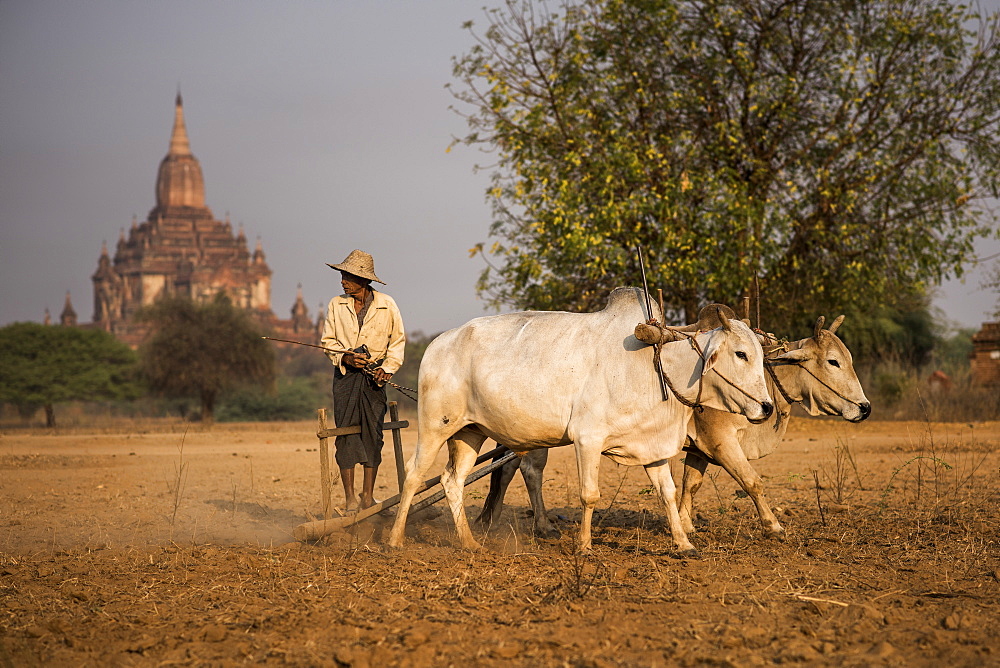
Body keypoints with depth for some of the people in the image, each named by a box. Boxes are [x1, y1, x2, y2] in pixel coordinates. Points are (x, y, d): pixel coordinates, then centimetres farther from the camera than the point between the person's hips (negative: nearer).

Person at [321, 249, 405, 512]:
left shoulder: (386, 305, -1)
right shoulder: (336, 305, 3)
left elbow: (398, 342, 7)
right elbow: (328, 341, 9)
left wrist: (387, 368, -7)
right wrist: (344, 358, -10)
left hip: (374, 377, 0)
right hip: (345, 375, 1)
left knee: (373, 433, 0)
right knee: (346, 432, -4)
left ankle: (368, 496, 9)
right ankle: (350, 498, 0)